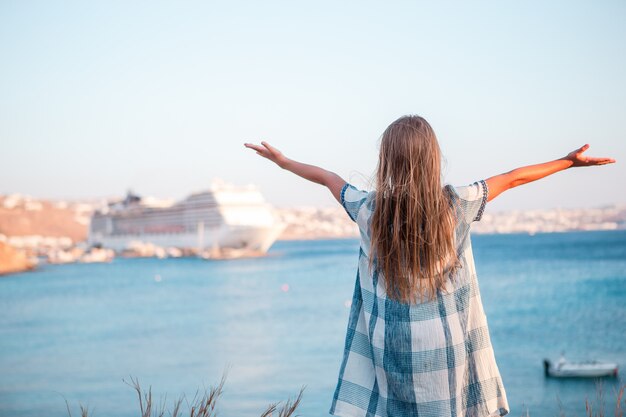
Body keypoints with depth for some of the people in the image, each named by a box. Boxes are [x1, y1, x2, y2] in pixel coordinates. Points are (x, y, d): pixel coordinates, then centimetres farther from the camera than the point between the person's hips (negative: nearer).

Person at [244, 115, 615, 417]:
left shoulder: (369, 210, -5)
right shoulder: (457, 205, -8)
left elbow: (326, 177, 13)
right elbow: (512, 179, 6)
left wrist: (282, 160, 30)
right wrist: (570, 160, 19)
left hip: (389, 348, 0)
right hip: (445, 347, 0)